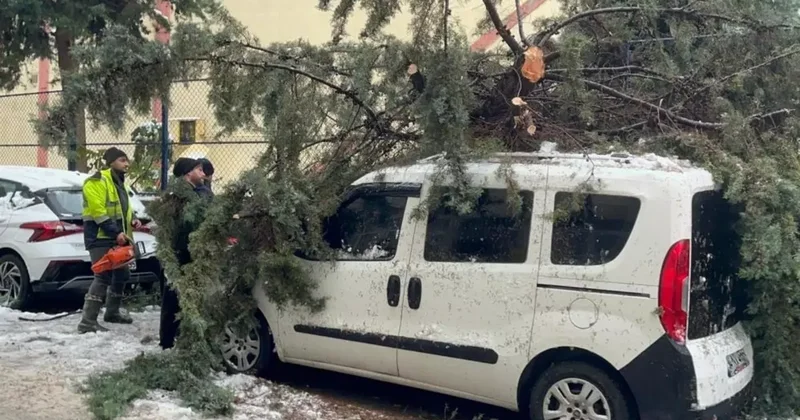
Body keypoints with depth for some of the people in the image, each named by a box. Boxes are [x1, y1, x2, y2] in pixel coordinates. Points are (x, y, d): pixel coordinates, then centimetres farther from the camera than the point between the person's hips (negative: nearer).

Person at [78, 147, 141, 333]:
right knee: (103, 277, -15)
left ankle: (112, 312, 34)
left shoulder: (119, 183, 18)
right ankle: (88, 321, -15)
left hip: (116, 238, 10)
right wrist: (115, 232, -24)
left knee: (122, 274, 17)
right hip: (100, 237, -10)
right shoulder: (97, 181, -13)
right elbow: (98, 210, -21)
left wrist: (132, 220, 6)